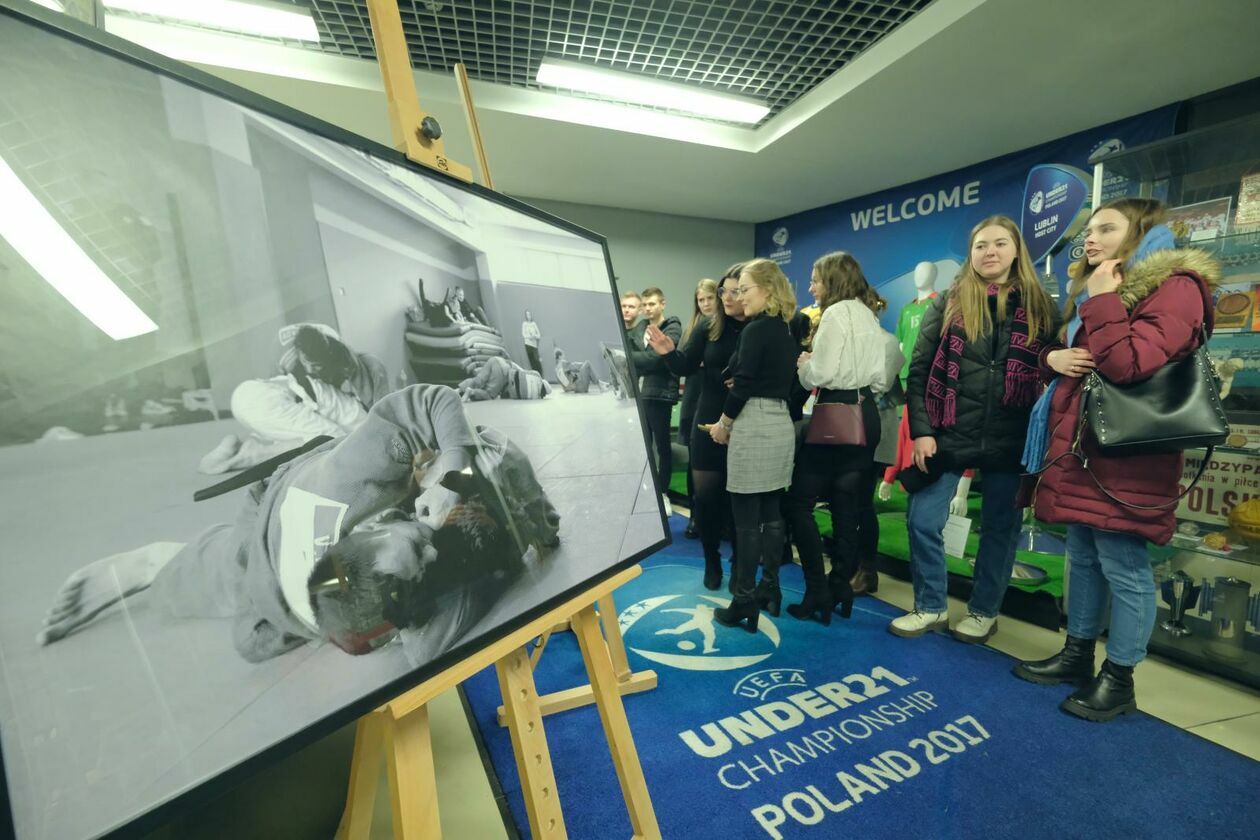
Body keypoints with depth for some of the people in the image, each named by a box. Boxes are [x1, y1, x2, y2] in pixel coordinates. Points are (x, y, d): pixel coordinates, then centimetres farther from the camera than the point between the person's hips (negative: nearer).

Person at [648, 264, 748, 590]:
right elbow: (686, 367, 3)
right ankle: (712, 561, 28)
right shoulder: (709, 326, 0)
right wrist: (668, 352, -15)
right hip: (708, 423, 2)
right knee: (705, 495, 7)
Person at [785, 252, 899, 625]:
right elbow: (881, 379, 18)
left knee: (798, 501, -3)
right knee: (847, 504, 11)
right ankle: (840, 587, 17)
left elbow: (821, 374, -16)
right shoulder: (870, 316, 18)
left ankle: (818, 593, -2)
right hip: (865, 414, 9)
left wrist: (802, 364, 2)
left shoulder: (837, 313, -9)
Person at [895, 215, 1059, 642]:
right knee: (923, 520, -1)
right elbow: (919, 369, 0)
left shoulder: (1039, 307, 5)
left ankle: (984, 612, 30)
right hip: (949, 434, 0)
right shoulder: (949, 303, 4)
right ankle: (930, 607, 20)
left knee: (999, 527, 10)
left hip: (1010, 441, 1)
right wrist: (922, 430, -9)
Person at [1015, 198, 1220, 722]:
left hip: (1124, 459, -9)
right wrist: (1053, 355, -1)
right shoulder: (1091, 290, 19)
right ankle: (1077, 655, 29)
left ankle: (1119, 679, 15)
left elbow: (1129, 365, -21)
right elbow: (1063, 351, 22)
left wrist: (1102, 301, -15)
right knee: (1083, 558, 16)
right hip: (1078, 451, 9)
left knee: (1124, 568, 1)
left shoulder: (1175, 287, -8)